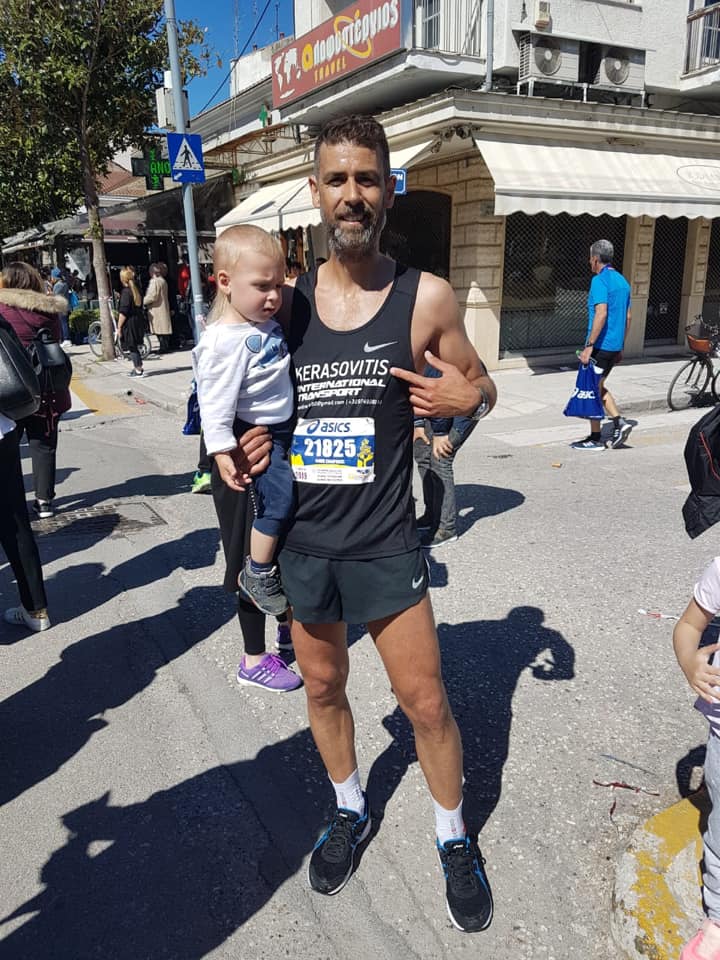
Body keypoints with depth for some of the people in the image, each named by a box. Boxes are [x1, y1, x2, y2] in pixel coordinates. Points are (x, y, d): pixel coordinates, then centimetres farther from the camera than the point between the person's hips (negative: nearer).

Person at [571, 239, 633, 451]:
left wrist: (589, 345, -23)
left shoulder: (600, 280, -13)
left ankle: (595, 438, 7)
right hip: (615, 346, 9)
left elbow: (601, 314, -24)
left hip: (601, 344, -9)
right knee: (598, 386, 20)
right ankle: (619, 422, 9)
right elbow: (628, 317, 17)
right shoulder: (622, 281, 14)